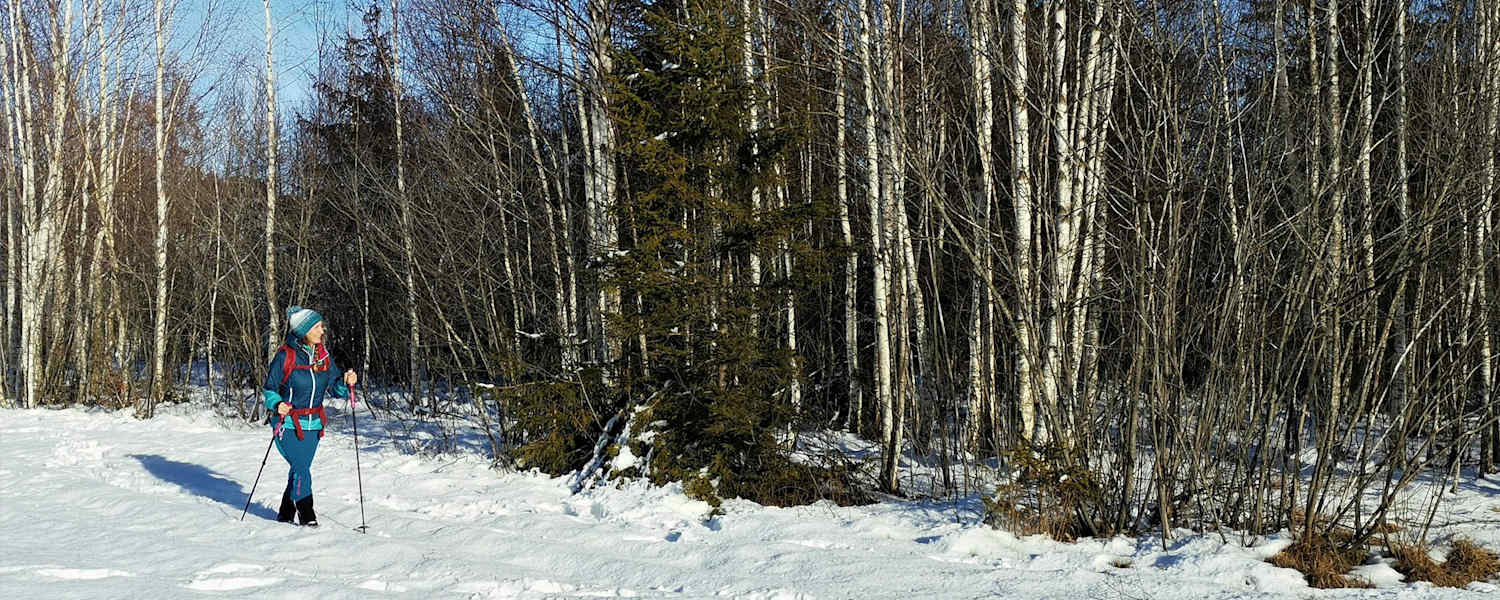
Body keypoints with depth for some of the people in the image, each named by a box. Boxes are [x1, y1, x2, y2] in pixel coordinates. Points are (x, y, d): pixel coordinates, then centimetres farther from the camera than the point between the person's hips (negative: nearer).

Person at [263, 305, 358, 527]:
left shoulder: (324, 355, 5)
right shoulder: (285, 356, -12)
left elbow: (334, 388, 10)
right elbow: (269, 388, -4)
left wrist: (346, 382, -11)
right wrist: (277, 405, -23)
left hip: (313, 424, 5)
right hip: (289, 424, -5)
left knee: (300, 469, 11)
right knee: (301, 470, -11)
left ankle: (286, 515, 28)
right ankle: (307, 517, -2)